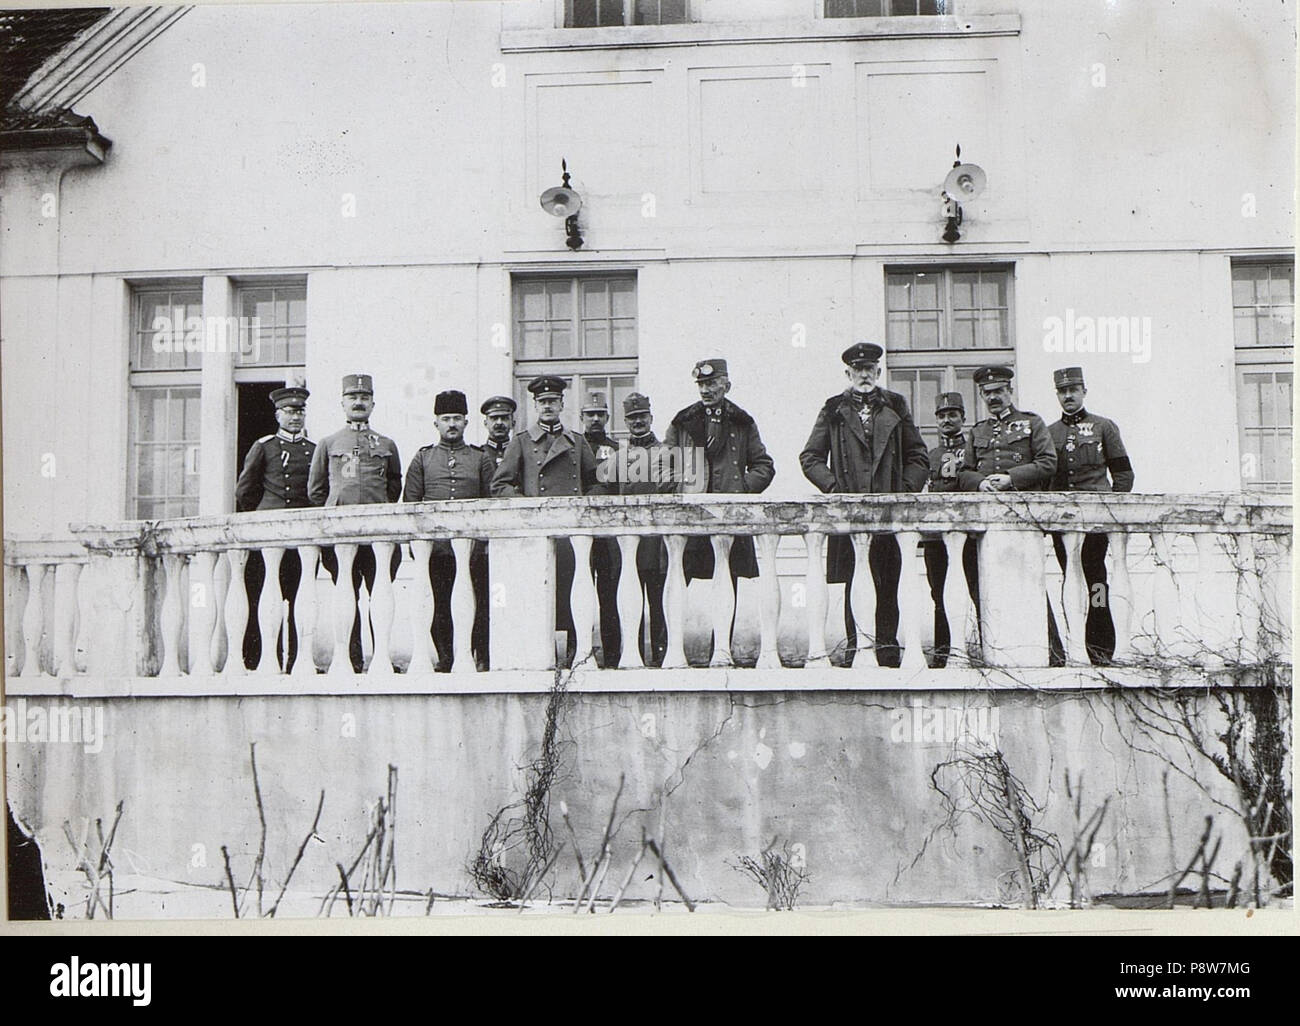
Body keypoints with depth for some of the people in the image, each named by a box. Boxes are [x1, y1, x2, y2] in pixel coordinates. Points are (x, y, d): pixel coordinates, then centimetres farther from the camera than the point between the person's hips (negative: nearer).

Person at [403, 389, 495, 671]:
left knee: (478, 604, -1)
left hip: (473, 547, 0)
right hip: (436, 548, 1)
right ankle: (445, 659, 11)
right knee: (439, 606, 2)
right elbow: (410, 502, 11)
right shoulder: (423, 458, 12)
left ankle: (481, 658, 6)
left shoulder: (482, 458, 12)